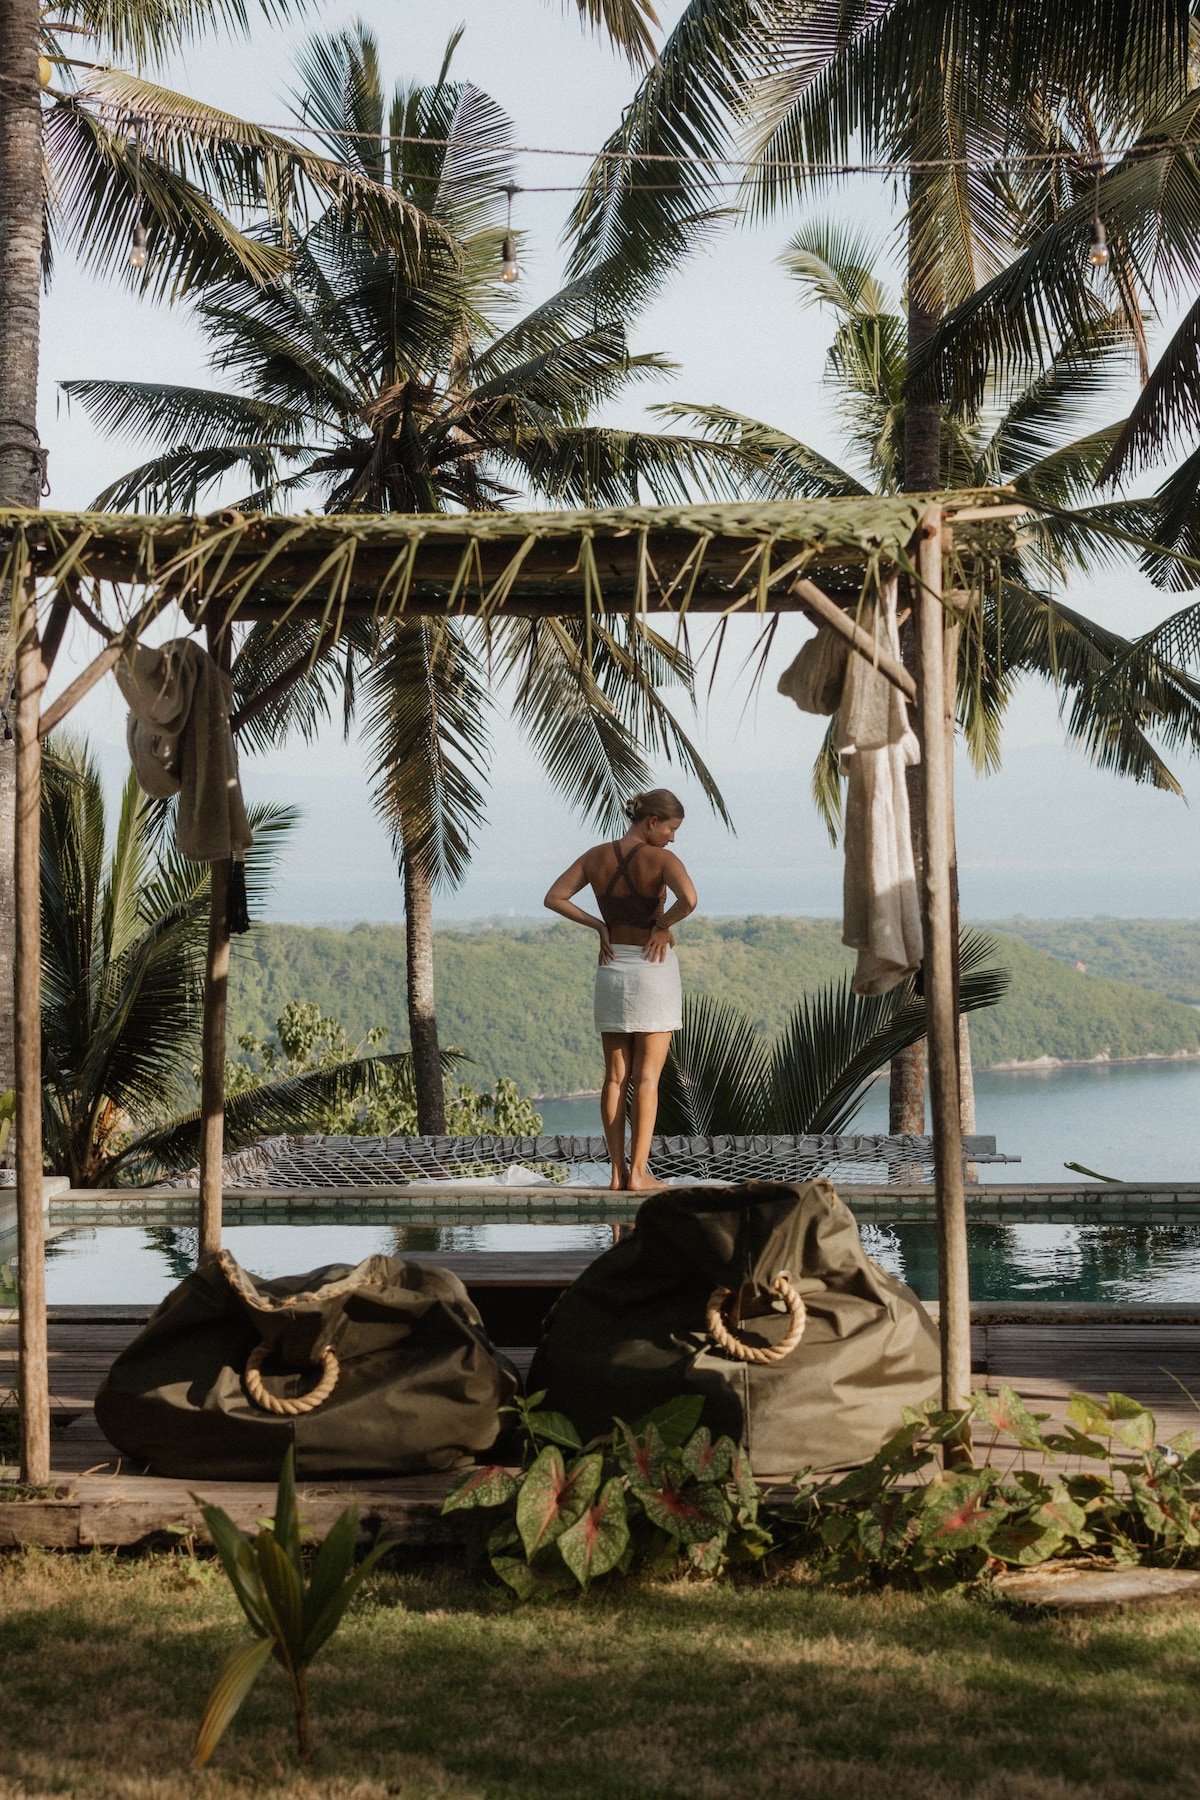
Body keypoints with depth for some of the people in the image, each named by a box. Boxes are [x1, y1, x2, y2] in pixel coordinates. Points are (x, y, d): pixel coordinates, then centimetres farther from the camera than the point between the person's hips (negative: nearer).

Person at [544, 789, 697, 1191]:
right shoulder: (660, 859, -13)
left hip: (611, 968, 5)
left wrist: (598, 926, 5)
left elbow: (554, 898, 3)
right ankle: (638, 1173, -5)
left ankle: (617, 1172, 6)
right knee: (647, 1076, -1)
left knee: (616, 1075, 7)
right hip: (653, 966, -5)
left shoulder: (596, 857, 3)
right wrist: (664, 924, -12)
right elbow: (688, 899, -30)